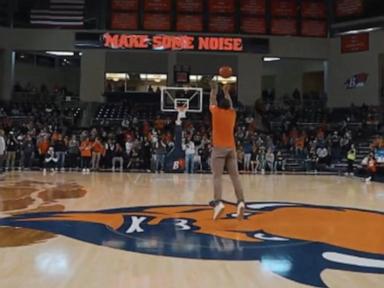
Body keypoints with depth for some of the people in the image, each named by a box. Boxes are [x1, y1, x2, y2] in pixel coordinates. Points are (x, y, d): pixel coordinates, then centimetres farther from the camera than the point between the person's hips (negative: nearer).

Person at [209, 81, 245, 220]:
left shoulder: (216, 111, 0)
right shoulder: (232, 113, 9)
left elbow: (212, 102, 20)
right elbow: (230, 105, 31)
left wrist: (214, 89, 34)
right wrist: (226, 92, 42)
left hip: (219, 148, -3)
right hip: (231, 148, 3)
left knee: (217, 177, -10)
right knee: (235, 176, 0)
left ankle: (218, 202, -27)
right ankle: (241, 202, -12)